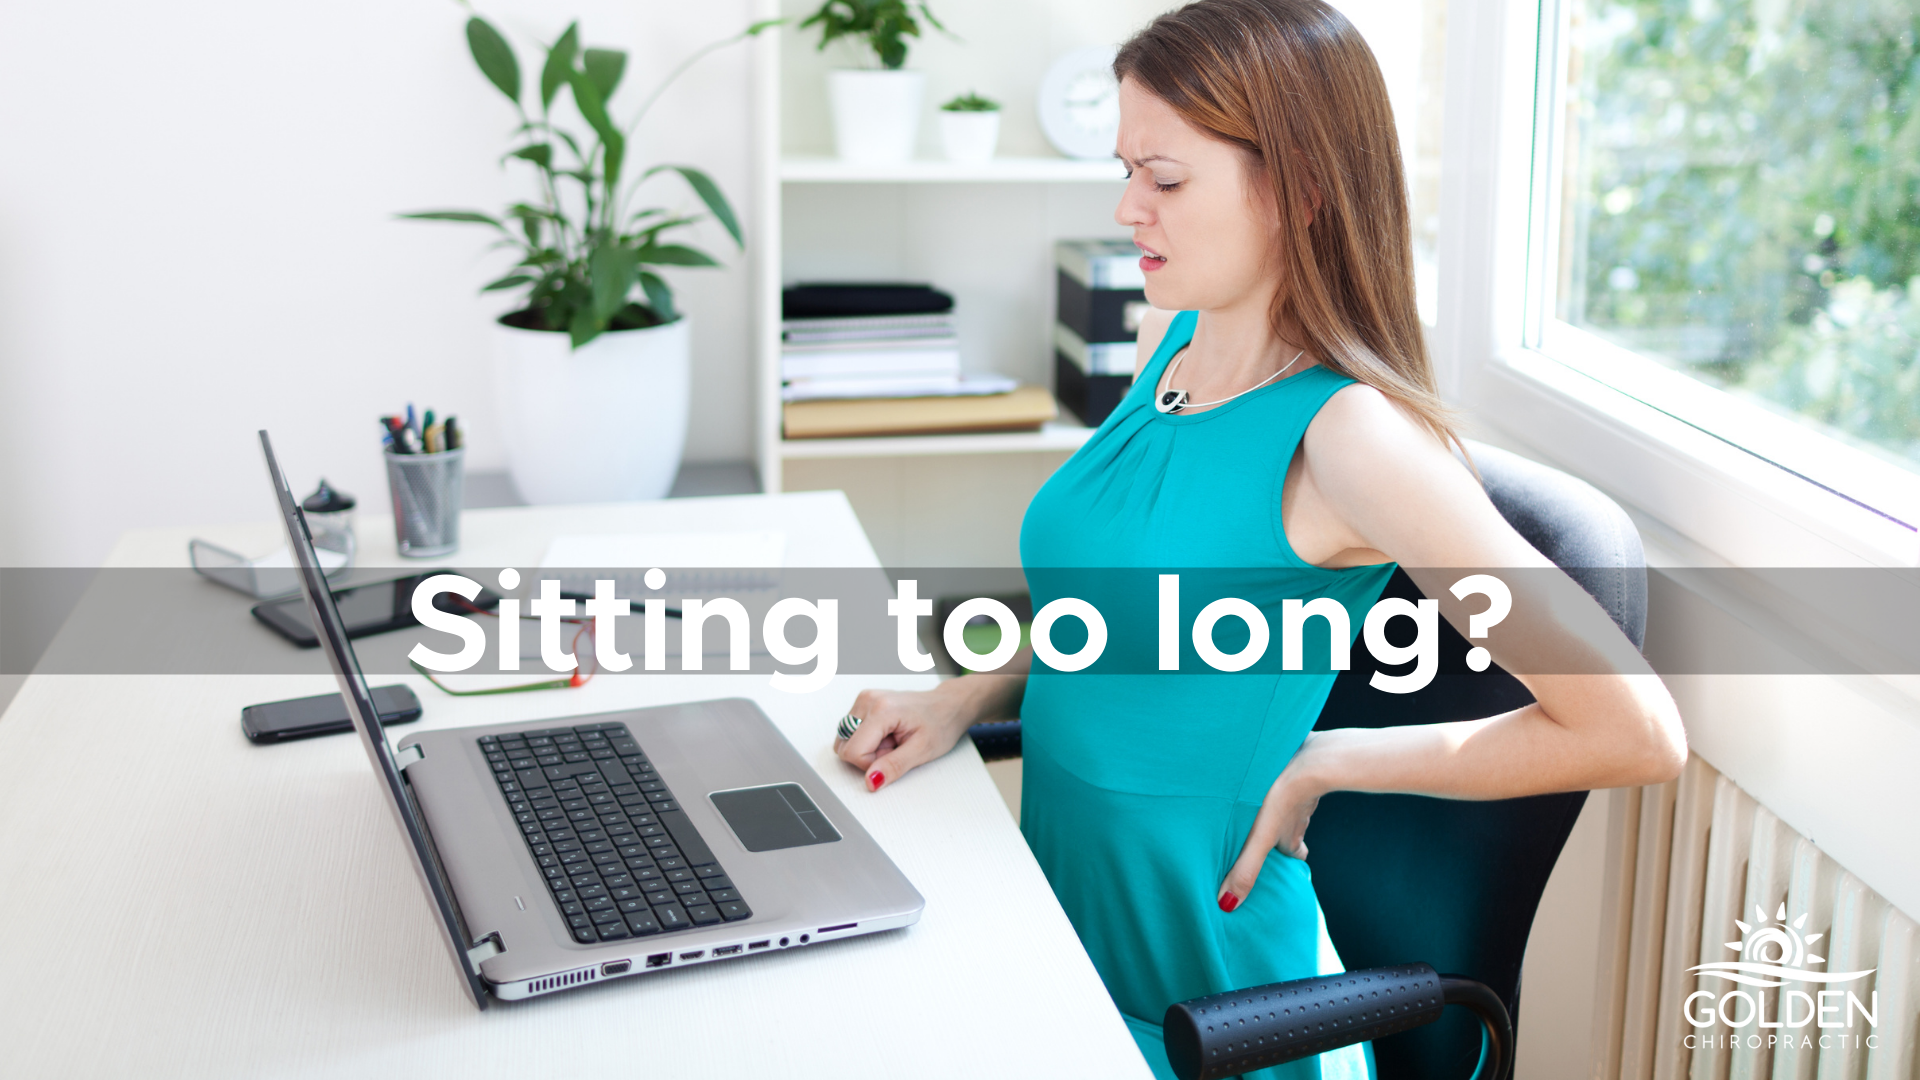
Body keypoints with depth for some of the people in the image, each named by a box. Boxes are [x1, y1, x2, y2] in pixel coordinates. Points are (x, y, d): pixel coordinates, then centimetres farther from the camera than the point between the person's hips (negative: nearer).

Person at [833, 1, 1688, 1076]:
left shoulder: (1350, 433, -22)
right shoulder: (1172, 342, 2)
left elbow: (1640, 734, -23)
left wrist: (1326, 764, -14)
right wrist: (964, 699, 1)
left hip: (1195, 992, -7)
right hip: (1065, 929, 7)